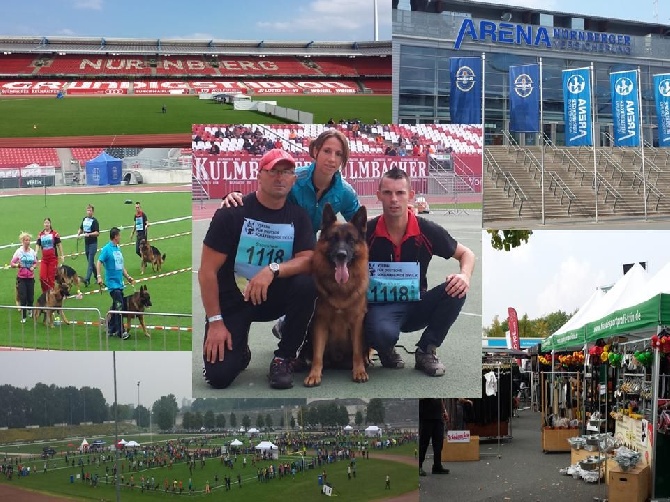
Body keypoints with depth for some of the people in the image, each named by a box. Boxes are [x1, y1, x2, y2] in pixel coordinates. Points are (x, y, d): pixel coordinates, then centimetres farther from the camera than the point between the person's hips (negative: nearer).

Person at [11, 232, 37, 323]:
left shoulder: (32, 252, 4)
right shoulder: (19, 251, -5)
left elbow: (35, 263, 15)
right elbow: (12, 264, -4)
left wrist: (33, 267, -6)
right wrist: (17, 265, -23)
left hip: (31, 277, 3)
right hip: (21, 278, -3)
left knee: (31, 297, 5)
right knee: (23, 297, -6)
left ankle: (30, 310, 34)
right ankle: (23, 316, 3)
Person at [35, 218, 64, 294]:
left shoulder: (54, 233, -1)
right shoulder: (41, 235, 8)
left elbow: (59, 244, 3)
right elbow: (37, 244, 5)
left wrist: (61, 255, 3)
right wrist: (35, 252, -14)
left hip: (53, 258, -3)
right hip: (44, 259, 3)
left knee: (51, 277, -1)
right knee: (42, 277, -6)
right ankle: (45, 292, 10)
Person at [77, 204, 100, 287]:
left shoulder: (94, 221, -9)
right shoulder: (84, 219, 11)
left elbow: (97, 233, -15)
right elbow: (81, 229, 25)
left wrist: (89, 234, -27)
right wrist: (79, 233, 5)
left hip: (93, 243, -7)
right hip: (86, 243, 7)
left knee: (90, 262, -10)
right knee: (90, 261, 14)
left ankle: (87, 279, -16)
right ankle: (96, 276, 26)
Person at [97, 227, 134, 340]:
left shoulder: (118, 249, 15)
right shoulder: (107, 249, -8)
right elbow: (99, 262, -14)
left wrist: (128, 277, 17)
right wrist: (99, 276, -24)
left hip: (120, 283, 8)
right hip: (113, 283, -8)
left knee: (115, 307, 12)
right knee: (119, 306, -11)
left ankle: (111, 330, 22)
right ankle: (121, 331, -8)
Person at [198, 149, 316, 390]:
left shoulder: (298, 216, -2)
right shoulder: (233, 212, -13)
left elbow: (308, 260, -13)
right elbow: (207, 270, -13)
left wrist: (273, 269, -33)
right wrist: (215, 321, -18)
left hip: (274, 296, 3)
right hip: (231, 300, -3)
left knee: (307, 284, -29)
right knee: (219, 374, -20)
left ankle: (284, 357, -9)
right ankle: (239, 350, 18)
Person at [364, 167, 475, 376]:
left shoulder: (427, 231, -7)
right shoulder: (367, 232, -11)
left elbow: (466, 254, 5)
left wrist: (465, 276, -17)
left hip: (417, 305, 3)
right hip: (380, 306, -3)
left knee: (456, 291, -24)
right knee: (382, 333, -39)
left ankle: (426, 351, -4)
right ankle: (386, 351, 3)